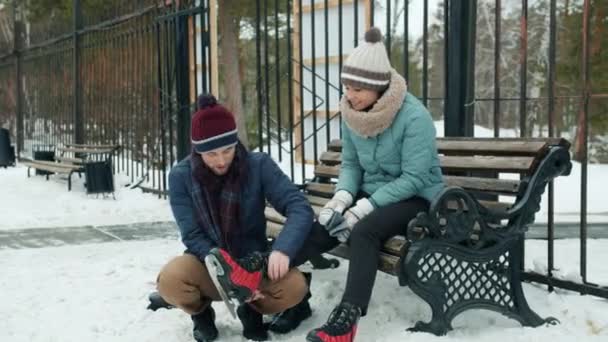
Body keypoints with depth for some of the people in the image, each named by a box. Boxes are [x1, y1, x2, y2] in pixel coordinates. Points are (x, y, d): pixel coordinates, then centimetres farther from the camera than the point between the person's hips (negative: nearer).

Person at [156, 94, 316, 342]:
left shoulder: (259, 166, -14)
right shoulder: (181, 176, -12)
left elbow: (300, 208, -21)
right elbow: (193, 236, -14)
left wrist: (282, 249, -40)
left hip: (253, 262, 0)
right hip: (210, 265, 0)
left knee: (295, 286, -30)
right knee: (170, 281, -33)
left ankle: (252, 308, 6)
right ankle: (200, 313, 5)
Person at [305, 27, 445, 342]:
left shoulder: (414, 117, -22)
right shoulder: (351, 113, -2)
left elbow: (414, 179, -23)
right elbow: (350, 163, 6)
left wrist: (365, 207, -29)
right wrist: (342, 197, -16)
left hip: (416, 198, -6)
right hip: (372, 193, 6)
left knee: (364, 231, -34)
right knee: (324, 223, -22)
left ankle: (348, 316, -39)